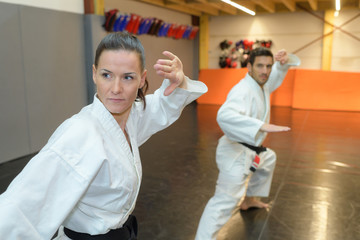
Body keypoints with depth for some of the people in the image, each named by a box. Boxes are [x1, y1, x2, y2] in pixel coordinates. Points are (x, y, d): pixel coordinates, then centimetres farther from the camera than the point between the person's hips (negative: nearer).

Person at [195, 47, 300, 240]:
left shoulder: (262, 83, 3)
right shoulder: (243, 90, -26)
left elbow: (279, 69, 17)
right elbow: (225, 116, -44)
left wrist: (285, 59, -8)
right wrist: (262, 126, -54)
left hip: (250, 149, 11)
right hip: (235, 152, -10)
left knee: (269, 159, 36)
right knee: (226, 200, -19)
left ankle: (249, 200, 51)